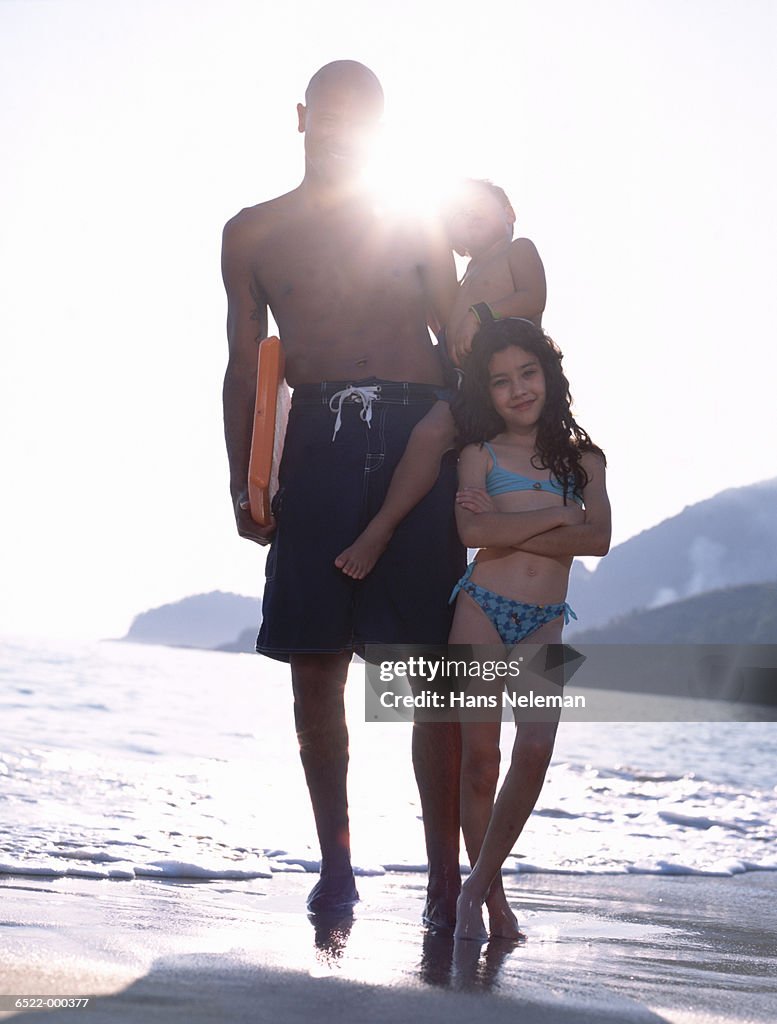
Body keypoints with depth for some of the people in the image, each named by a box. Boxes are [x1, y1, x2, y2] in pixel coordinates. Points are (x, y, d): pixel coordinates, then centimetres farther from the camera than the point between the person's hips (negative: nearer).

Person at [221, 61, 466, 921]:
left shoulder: (415, 223, 15)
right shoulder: (252, 233, 16)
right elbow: (244, 365, 14)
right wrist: (242, 482, 5)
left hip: (417, 438, -1)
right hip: (316, 443, 1)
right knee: (314, 668, 0)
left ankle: (445, 880, -5)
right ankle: (334, 865, 12)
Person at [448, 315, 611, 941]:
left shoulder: (583, 458, 13)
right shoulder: (479, 454, 6)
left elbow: (599, 539, -3)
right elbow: (474, 530, -12)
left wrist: (510, 531, -10)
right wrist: (557, 516, -5)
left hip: (544, 624, 2)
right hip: (481, 611, -1)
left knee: (535, 749, -13)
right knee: (481, 754, -4)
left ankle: (481, 883, 0)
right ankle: (489, 887, 11)